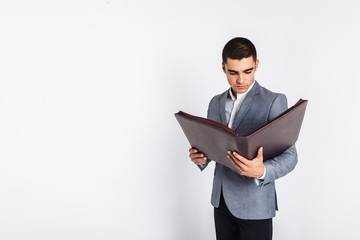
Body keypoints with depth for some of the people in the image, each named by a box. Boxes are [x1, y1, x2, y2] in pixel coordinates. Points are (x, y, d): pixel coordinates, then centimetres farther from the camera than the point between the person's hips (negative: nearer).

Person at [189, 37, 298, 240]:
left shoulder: (274, 101, -10)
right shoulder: (216, 103, 8)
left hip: (255, 203, -5)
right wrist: (200, 157, -8)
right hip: (222, 199, 5)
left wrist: (262, 171, -35)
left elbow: (289, 156, -15)